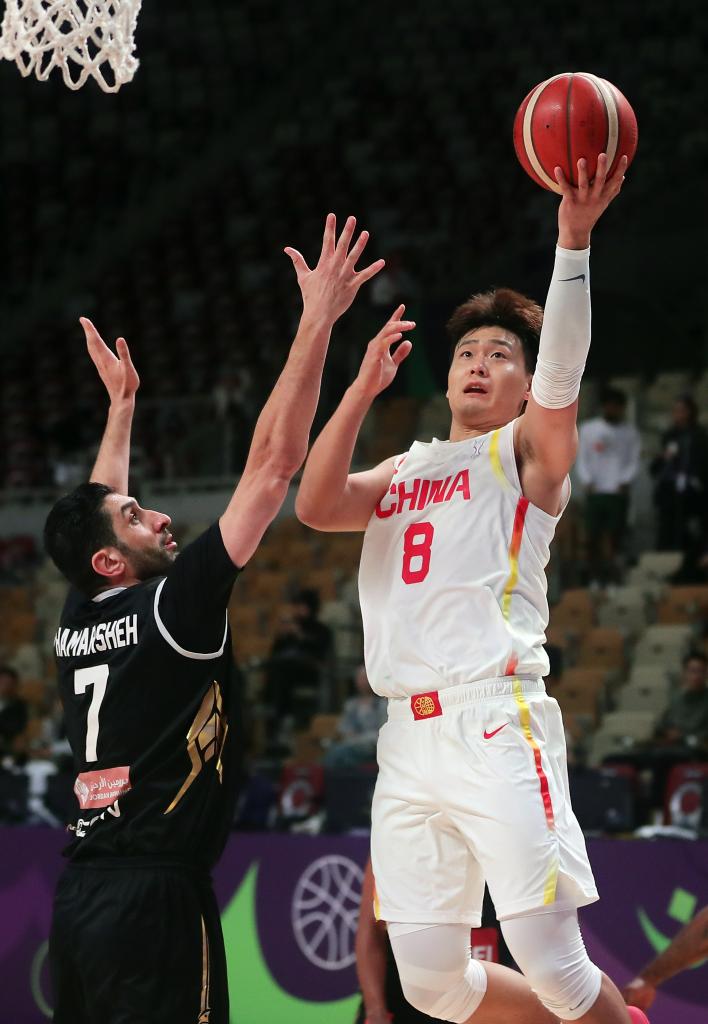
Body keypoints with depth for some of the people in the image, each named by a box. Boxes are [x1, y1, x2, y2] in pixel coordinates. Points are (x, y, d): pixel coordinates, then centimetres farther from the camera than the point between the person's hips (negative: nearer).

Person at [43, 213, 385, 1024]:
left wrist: (121, 404, 41)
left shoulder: (77, 624, 10)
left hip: (82, 893, 8)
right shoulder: (172, 608, -9)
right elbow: (272, 466, -12)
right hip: (156, 896, -8)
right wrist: (318, 320, -10)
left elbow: (94, 511, 31)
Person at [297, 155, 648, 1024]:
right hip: (409, 739, 6)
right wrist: (365, 387, 2)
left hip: (495, 728, -6)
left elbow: (562, 371, -11)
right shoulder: (401, 473, 24)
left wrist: (573, 240, -24)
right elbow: (314, 506, 6)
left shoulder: (526, 451, 9)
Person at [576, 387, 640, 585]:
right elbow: (582, 460, 7)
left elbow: (633, 462, 7)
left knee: (614, 537, -6)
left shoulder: (630, 431, 11)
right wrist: (587, 482, -7)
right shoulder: (587, 429, 9)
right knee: (593, 537, -2)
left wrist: (625, 481, -9)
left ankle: (613, 575, -6)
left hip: (618, 493, 0)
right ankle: (594, 576, 2)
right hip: (595, 492, 0)